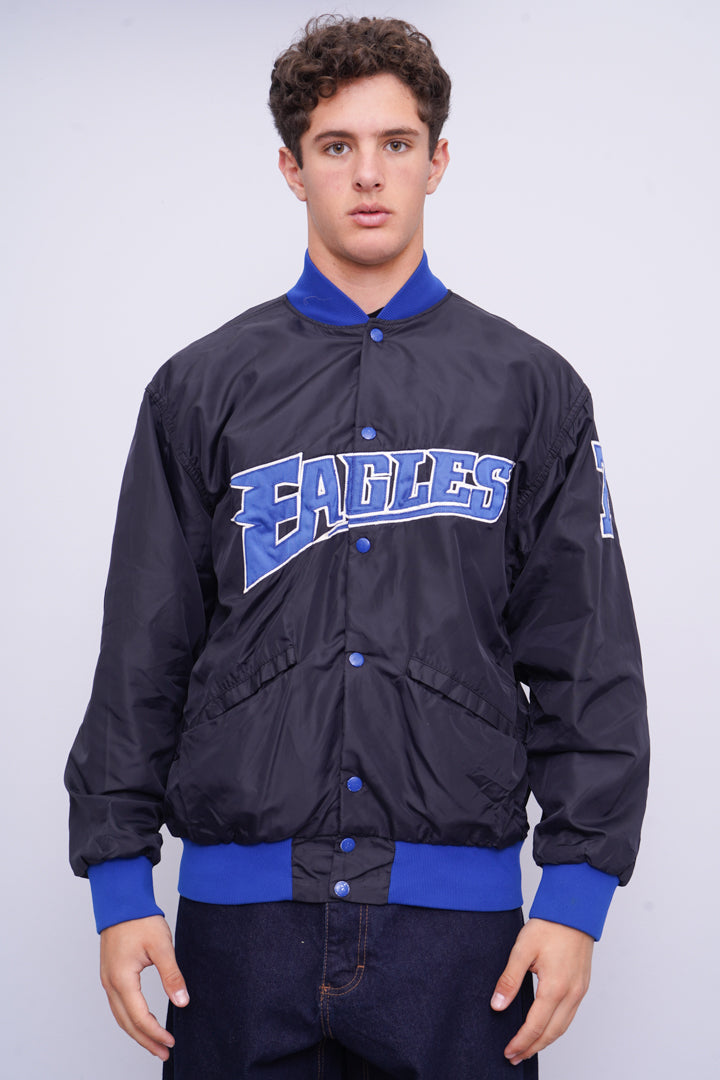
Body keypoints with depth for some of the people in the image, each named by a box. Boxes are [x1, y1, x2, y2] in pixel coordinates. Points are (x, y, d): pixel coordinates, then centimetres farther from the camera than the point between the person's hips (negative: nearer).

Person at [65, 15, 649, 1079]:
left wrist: (578, 891, -4)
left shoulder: (531, 390, 7)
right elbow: (141, 654, 7)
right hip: (242, 916, 1)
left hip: (459, 917, 0)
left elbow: (588, 661, 4)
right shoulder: (203, 389, 8)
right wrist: (119, 881, 1)